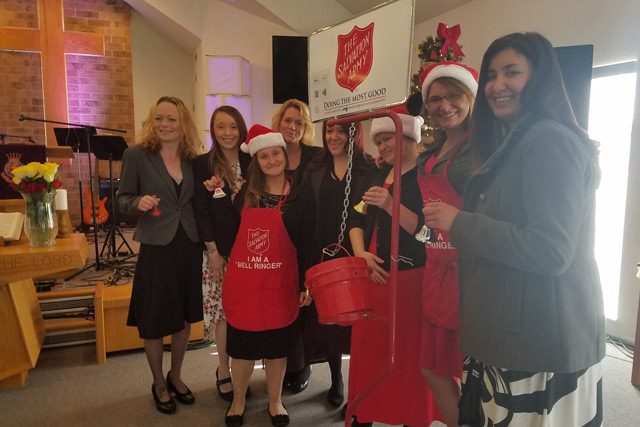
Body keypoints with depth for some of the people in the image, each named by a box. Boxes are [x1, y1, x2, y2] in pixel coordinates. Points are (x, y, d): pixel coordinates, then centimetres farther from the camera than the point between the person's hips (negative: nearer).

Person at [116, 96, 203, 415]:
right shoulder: (136, 155, -5)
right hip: (156, 248, -3)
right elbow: (122, 200, -3)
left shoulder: (193, 159, 5)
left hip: (190, 247, 4)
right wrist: (139, 203, -24)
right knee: (154, 322, 8)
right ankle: (159, 385, 32)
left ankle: (175, 377, 38)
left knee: (185, 317, 15)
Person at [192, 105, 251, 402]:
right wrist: (213, 252, -8)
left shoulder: (252, 163, 6)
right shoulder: (202, 164, -1)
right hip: (219, 249, -2)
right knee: (224, 310, 3)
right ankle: (224, 371, 20)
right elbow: (201, 211, -4)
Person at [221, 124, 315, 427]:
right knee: (241, 345, 13)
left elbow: (307, 245, -1)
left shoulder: (302, 197, -2)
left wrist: (306, 284, -3)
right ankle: (238, 400, 36)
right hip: (242, 282, 2)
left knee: (276, 345, 13)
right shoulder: (245, 195, 5)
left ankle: (275, 401, 35)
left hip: (280, 283, -1)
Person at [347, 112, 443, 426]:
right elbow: (356, 219, 11)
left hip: (411, 279, -6)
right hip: (374, 276, 7)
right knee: (367, 348, 13)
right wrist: (360, 253, -5)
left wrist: (391, 205, -27)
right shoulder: (378, 175, 14)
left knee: (410, 354, 1)